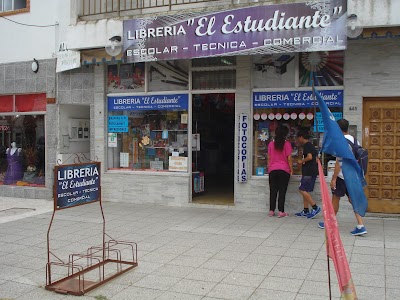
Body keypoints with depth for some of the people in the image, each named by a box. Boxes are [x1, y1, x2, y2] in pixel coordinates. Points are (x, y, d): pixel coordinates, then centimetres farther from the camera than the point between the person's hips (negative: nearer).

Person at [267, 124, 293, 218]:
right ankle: (281, 212, 0)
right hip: (284, 170, -3)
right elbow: (289, 158, -5)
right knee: (282, 191, 1)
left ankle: (271, 211, 10)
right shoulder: (287, 144, -5)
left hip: (272, 170, 3)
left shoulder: (271, 144, 4)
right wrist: (291, 169, 4)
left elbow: (269, 158, 7)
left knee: (273, 191, 8)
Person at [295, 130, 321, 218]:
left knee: (302, 190, -11)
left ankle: (315, 207, -12)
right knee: (305, 191, 12)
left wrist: (301, 161, -8)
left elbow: (309, 157, -25)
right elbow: (316, 160, 24)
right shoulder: (311, 146, 20)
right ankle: (305, 211, 13)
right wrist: (303, 163, 24)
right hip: (313, 171, 10)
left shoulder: (306, 146, -10)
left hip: (308, 172, -10)